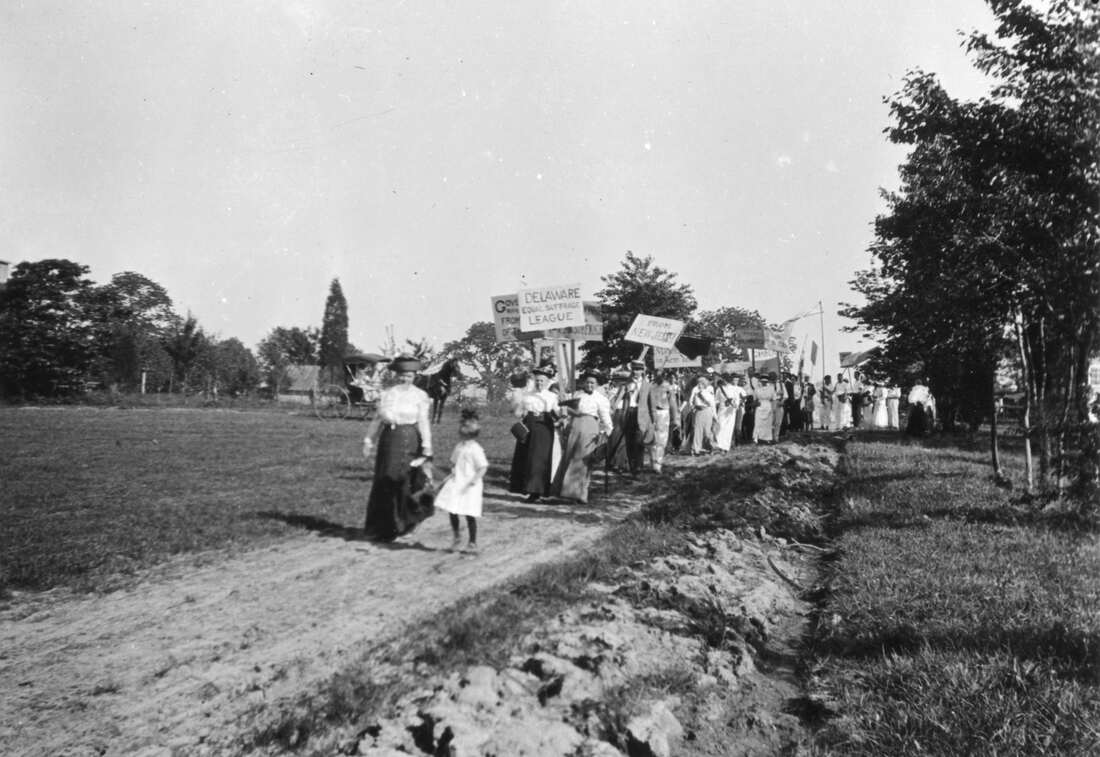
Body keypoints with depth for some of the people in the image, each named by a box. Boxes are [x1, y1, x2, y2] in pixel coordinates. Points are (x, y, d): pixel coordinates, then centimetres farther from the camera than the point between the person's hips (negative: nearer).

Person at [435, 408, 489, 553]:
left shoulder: (475, 449, -15)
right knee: (452, 511, 5)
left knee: (469, 515, 0)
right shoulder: (458, 446, 8)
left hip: (469, 487, -7)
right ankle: (456, 537, 27)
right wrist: (451, 475, 4)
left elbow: (483, 468, -17)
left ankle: (472, 543, 15)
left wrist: (472, 482, -21)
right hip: (456, 483, 7)